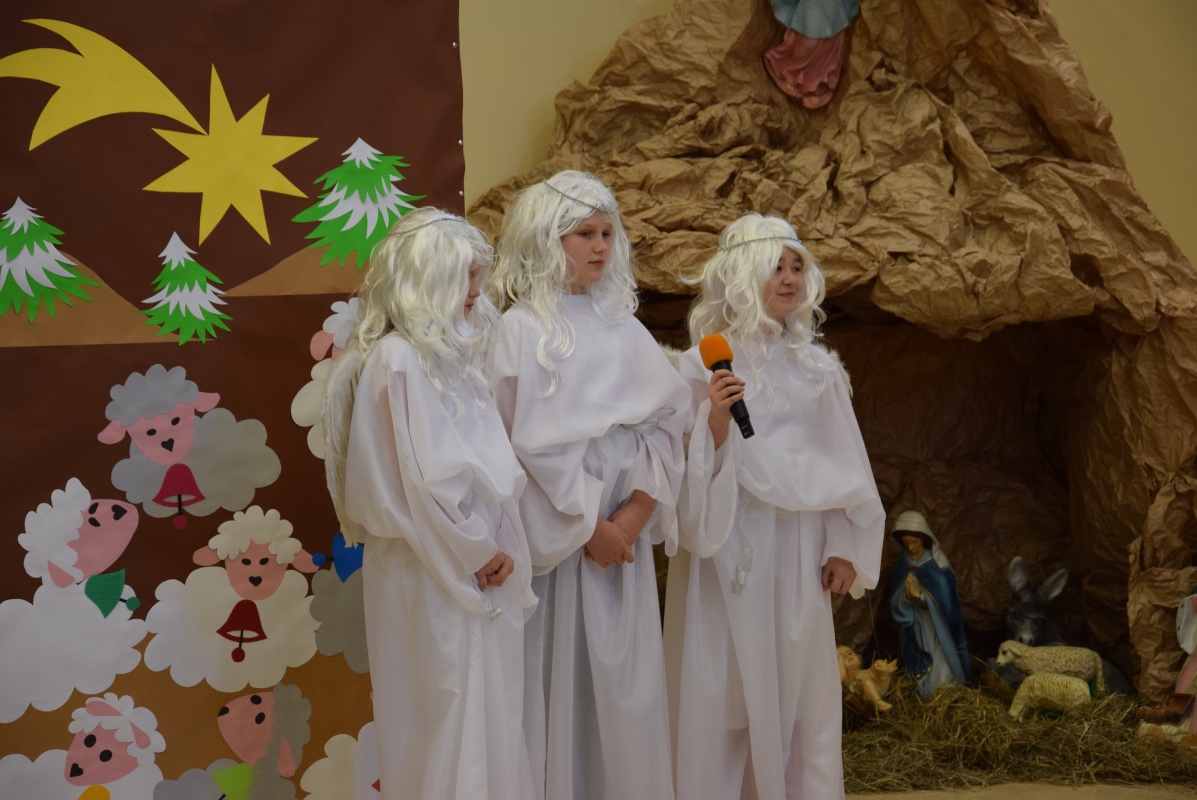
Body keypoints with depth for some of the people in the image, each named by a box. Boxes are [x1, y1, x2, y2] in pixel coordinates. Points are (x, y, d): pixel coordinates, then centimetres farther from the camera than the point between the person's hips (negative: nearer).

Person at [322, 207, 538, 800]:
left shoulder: (442, 353, 12)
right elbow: (428, 484, -22)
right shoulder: (400, 361, -18)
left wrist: (488, 546, 2)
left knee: (478, 719, 15)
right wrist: (480, 553, -10)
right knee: (452, 728, 1)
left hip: (462, 570, 9)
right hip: (435, 577, -9)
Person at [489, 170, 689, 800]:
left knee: (626, 676, 8)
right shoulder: (522, 329, -5)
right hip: (559, 531, -4)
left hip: (623, 531, 5)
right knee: (562, 675, 0)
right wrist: (590, 527, -11)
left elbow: (667, 421, 2)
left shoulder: (622, 325, 10)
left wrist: (636, 513, -10)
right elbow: (536, 446, -10)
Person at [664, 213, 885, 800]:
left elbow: (843, 465, 9)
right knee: (723, 697, -1)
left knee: (802, 696, 7)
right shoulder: (702, 366, -4)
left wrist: (845, 548, 4)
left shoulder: (816, 366, 8)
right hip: (728, 552, -3)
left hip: (798, 556, 4)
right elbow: (692, 470, -5)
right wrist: (715, 419, -22)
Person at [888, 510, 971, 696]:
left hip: (939, 630, -3)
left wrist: (920, 595, -25)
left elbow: (945, 601, -13)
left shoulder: (937, 564, -8)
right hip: (916, 630, 3)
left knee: (944, 675, -5)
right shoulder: (902, 566, 1)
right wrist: (907, 596, -24)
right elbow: (896, 606, -3)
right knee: (921, 674, 2)